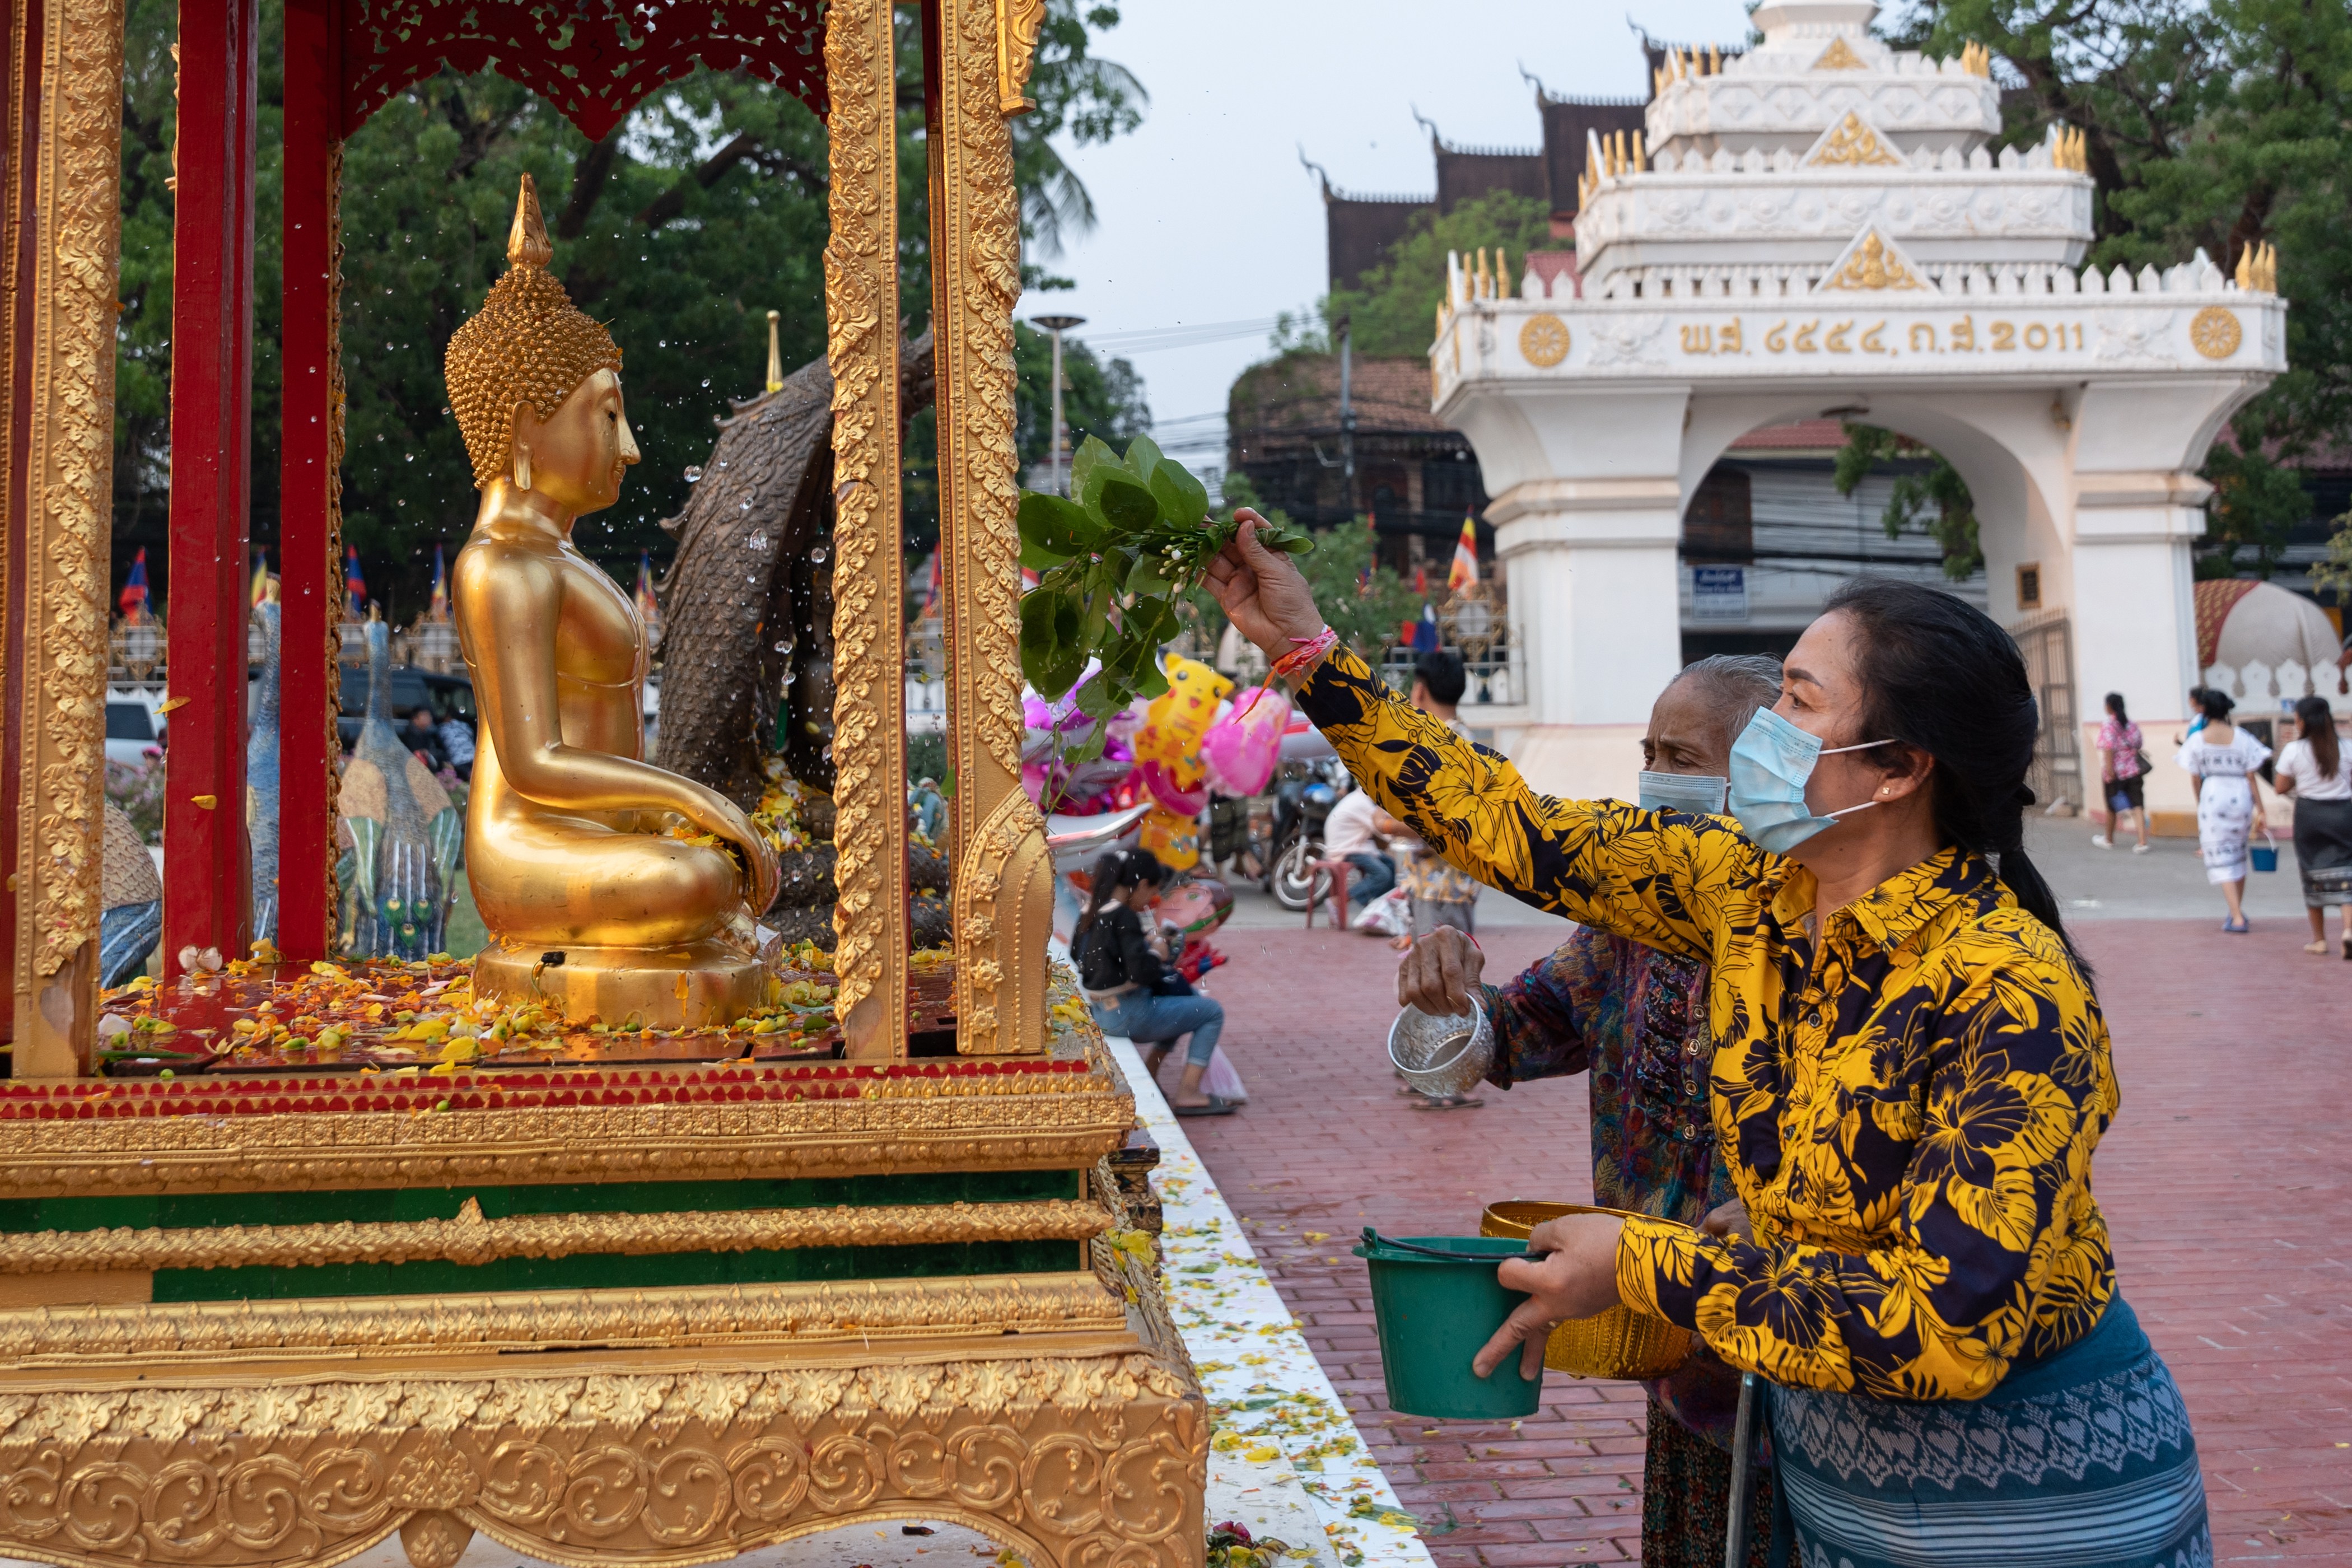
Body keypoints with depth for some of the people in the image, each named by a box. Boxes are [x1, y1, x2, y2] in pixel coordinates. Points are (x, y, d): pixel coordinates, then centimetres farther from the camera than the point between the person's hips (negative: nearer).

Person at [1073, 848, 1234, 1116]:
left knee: (1187, 997, 29)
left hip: (1101, 1012, 9)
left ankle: (1149, 1074, 25)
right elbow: (1142, 972, -28)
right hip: (1129, 1016, -9)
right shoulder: (1124, 917, -21)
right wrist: (1157, 954, -5)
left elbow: (1077, 953, 22)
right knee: (1213, 1011, 3)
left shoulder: (1092, 911, 5)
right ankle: (1187, 1093, -2)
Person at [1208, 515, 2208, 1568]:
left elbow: (1952, 1325, -31)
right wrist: (1307, 651, -1)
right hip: (1826, 1448, 6)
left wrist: (1645, 1266, -27)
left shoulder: (2009, 994, -27)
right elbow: (1525, 835, 0)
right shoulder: (1749, 891, -6)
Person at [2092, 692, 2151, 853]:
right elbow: (2137, 745, 14)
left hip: (2115, 773, -4)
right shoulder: (2131, 724, 6)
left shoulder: (2108, 725, -11)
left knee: (2112, 808, 14)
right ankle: (2143, 842, -14)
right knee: (2137, 806, -2)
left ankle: (2109, 840, 33)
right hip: (2134, 771, 4)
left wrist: (2109, 769, -26)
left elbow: (2109, 749, -22)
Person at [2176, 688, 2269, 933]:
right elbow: (2252, 777, -4)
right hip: (2241, 798, 2)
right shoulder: (2242, 738, -3)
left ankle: (2237, 918, -9)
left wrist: (2199, 806, 16)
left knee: (2222, 860, 0)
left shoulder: (2197, 740, -5)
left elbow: (2196, 779, 1)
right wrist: (2260, 811, 0)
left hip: (2212, 796, -2)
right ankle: (2238, 910, 31)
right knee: (2238, 855, 21)